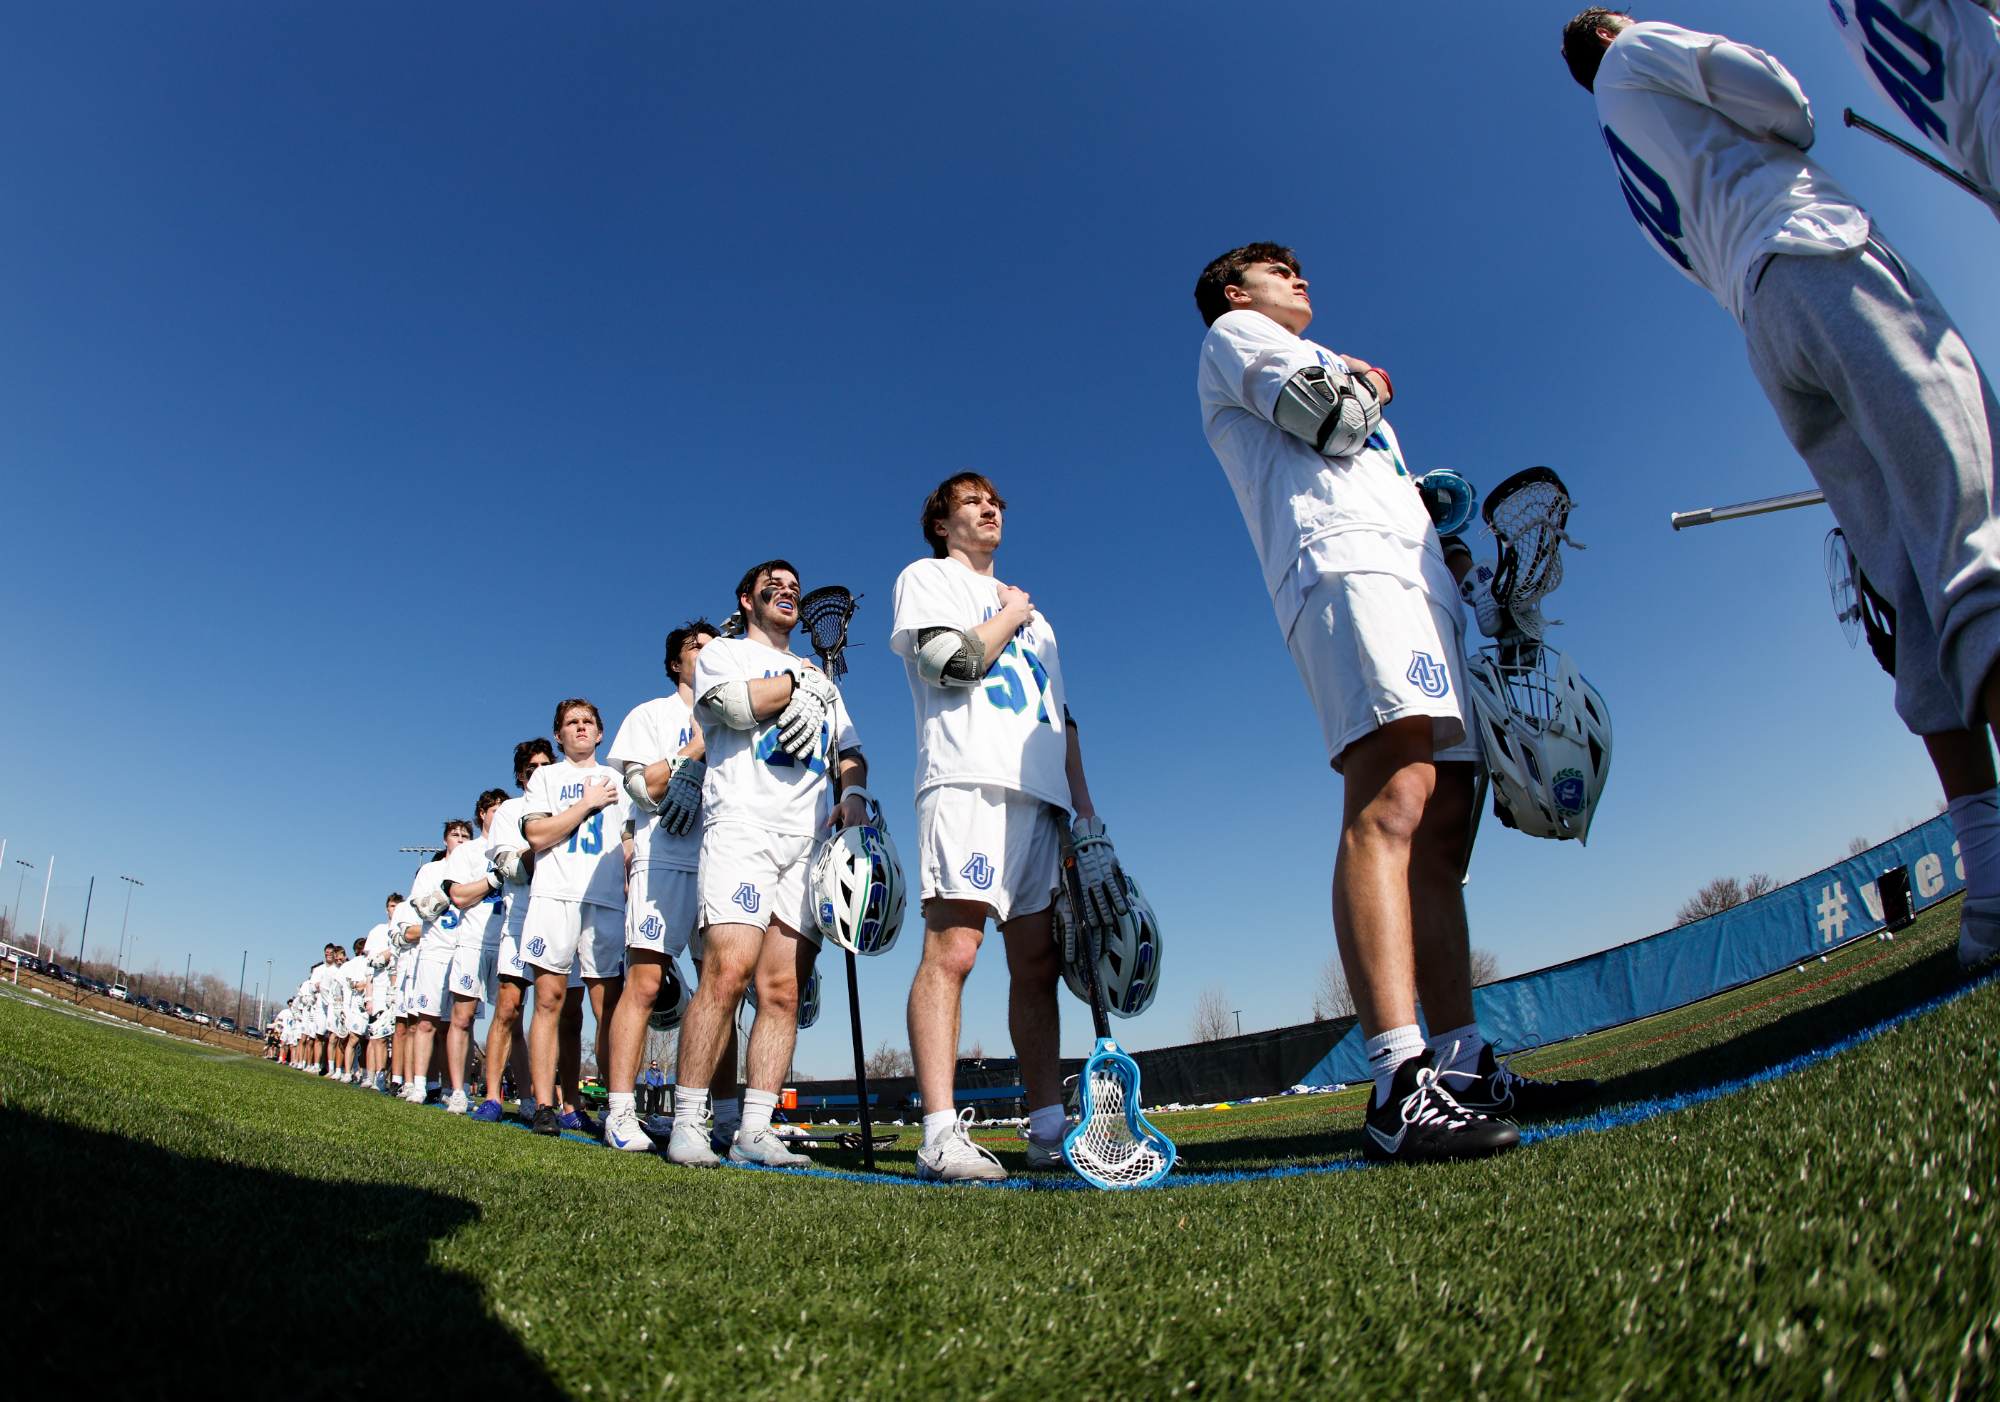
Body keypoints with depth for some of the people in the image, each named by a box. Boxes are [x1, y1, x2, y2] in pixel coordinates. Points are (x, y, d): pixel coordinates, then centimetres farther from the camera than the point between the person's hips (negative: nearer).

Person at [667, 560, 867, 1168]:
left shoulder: (817, 678, 30)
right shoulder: (723, 651, 15)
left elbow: (850, 750, 25)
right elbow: (737, 705, -8)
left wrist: (854, 793, 5)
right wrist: (798, 680, 4)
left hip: (810, 840, 5)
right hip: (742, 826, -4)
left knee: (783, 991, -3)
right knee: (728, 971, -18)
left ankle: (755, 1130, 0)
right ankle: (688, 1123, -9)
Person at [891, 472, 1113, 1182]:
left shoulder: (1031, 611, 33)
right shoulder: (926, 577, 14)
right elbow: (953, 661, -8)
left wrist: (1084, 808, 18)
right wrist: (1009, 616, 9)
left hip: (1041, 794, 7)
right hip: (967, 780, -6)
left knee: (1038, 962, 1)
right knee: (951, 948, -17)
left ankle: (1048, 1129, 4)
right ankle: (941, 1136, -18)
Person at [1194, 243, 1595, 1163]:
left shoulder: (1322, 366, 41)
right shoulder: (1234, 335, 15)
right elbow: (1330, 415, -4)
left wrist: (1455, 557, 16)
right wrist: (1366, 382, 18)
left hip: (1416, 582, 10)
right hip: (1347, 568, -9)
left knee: (1441, 831, -1)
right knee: (1391, 800, -27)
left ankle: (1460, 1068, -1)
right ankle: (1399, 1085, -34)